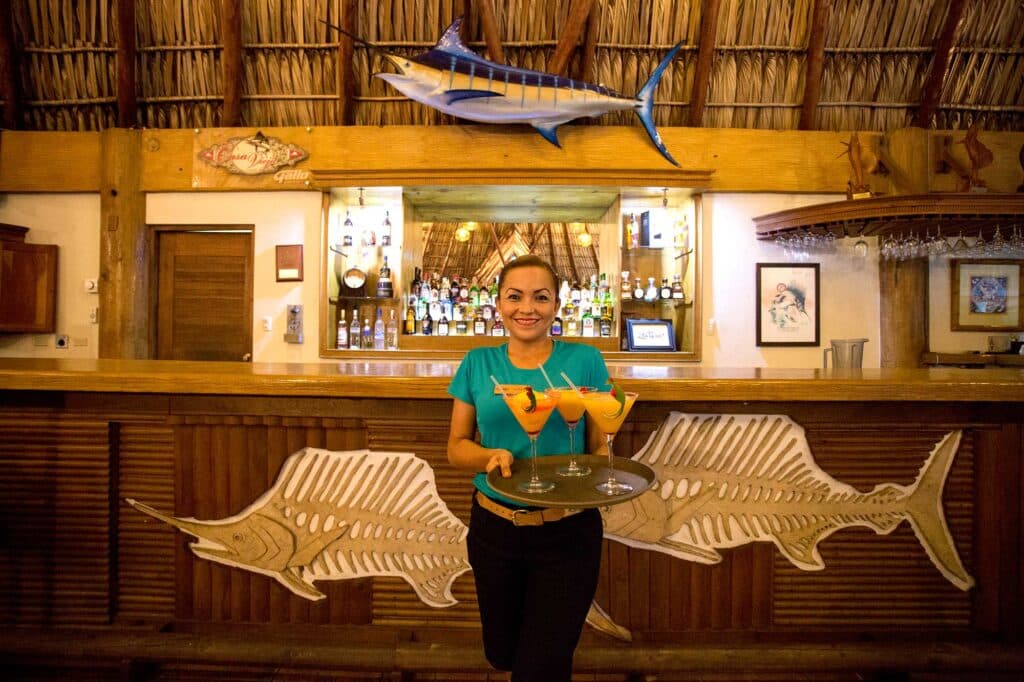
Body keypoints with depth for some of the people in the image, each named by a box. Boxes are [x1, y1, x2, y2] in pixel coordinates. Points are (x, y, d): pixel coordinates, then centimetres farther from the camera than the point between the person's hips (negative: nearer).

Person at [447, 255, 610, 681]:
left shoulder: (584, 361, -5)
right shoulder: (478, 363, 0)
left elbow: (601, 447, -1)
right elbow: (456, 447, 3)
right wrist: (492, 456, -18)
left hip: (567, 534, -2)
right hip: (494, 530, 3)